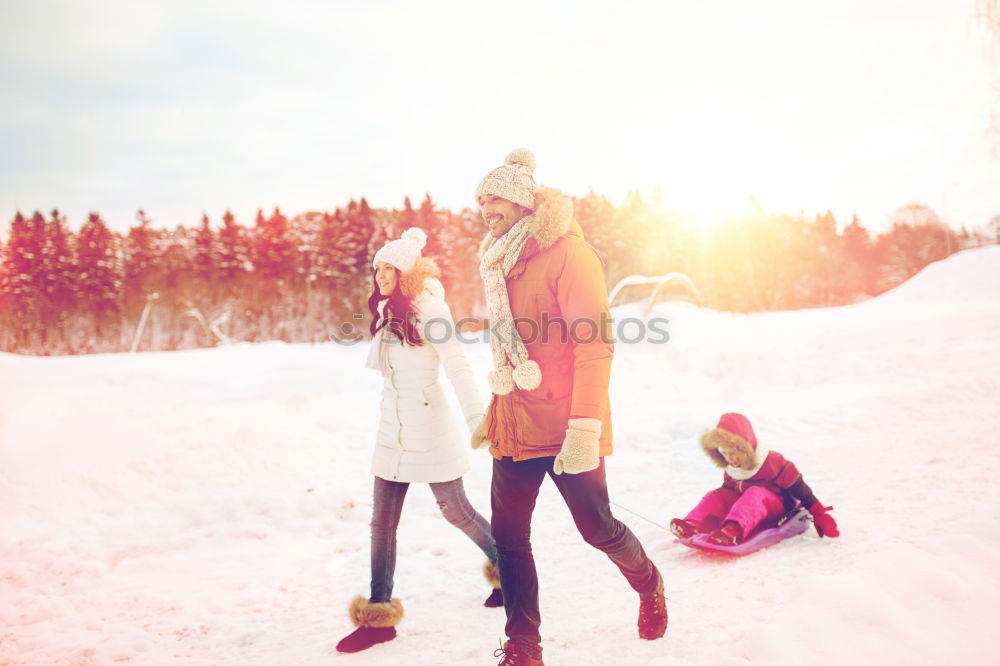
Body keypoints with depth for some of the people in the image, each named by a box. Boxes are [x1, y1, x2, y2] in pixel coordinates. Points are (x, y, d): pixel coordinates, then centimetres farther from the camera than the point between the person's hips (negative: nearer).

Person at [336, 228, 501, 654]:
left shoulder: (428, 308, -13)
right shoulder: (386, 314, 10)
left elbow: (457, 366, -20)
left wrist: (478, 419, -27)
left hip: (429, 429, -7)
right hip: (392, 432, 7)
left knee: (456, 511, 7)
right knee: (382, 522, 4)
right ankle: (378, 616, 11)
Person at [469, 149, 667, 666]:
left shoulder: (567, 253, -9)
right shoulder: (501, 263, 15)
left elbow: (595, 345, -17)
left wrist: (585, 426, -23)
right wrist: (493, 414, 21)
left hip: (564, 428, -7)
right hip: (515, 427, 7)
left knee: (597, 528, 5)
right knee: (507, 537, 4)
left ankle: (648, 585, 35)